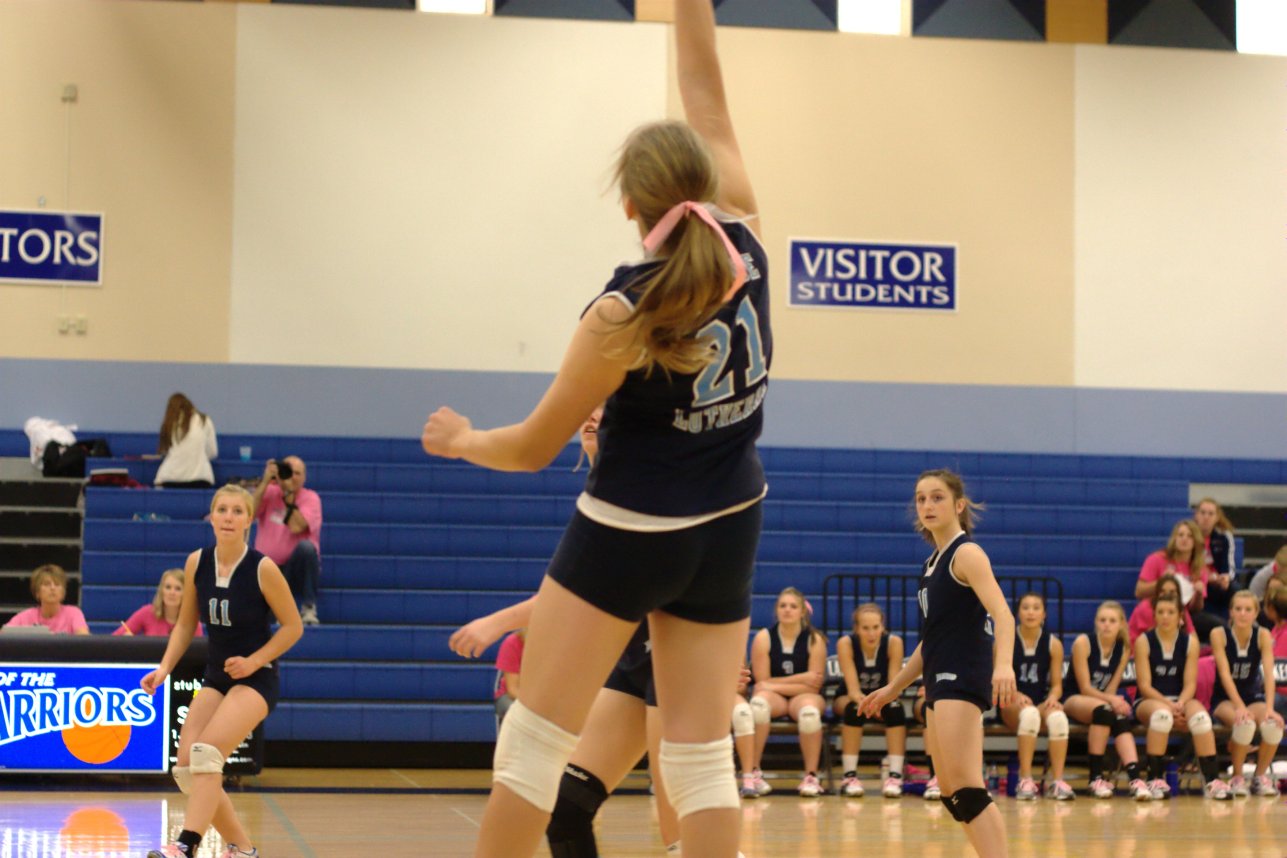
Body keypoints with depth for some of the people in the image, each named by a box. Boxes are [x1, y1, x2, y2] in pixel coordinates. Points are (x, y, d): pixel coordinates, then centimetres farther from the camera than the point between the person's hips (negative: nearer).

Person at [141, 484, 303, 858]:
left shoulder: (262, 568, -15)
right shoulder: (196, 563, -2)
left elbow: (293, 626, -7)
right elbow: (185, 624, 9)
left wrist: (253, 661, -18)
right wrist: (165, 668, -5)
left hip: (256, 677, -5)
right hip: (216, 677, 5)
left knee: (206, 753, -26)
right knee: (187, 767, -7)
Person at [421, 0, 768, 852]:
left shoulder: (628, 311, -20)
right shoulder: (744, 248, -9)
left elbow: (534, 448, -10)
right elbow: (707, 95, 2)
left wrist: (460, 440, 9)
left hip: (627, 534, -5)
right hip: (728, 531, 6)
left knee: (534, 738, 5)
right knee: (702, 757, 6)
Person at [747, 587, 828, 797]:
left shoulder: (814, 640, -2)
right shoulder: (764, 638, -1)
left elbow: (814, 686, -7)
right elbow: (762, 681, -4)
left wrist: (776, 685, -12)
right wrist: (800, 679, -7)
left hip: (804, 696, 0)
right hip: (773, 696, 0)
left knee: (810, 710, -38)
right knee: (758, 702, -36)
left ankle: (811, 776, -27)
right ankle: (752, 772, -30)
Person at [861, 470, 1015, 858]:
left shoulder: (966, 553, -7)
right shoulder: (933, 562, 19)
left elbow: (1002, 613, -22)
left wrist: (1004, 664, -40)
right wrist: (894, 688, 30)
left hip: (963, 678, -10)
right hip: (940, 681, 10)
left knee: (964, 785, -20)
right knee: (950, 792, 12)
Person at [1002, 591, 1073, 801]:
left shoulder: (1053, 644, 6)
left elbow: (1057, 684, 6)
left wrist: (1053, 697, -17)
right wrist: (1016, 695, -21)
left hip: (1043, 703, 2)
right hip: (1013, 704, -2)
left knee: (1058, 718, -34)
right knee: (1029, 713, -38)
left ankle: (1057, 782, -31)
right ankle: (1025, 781, -37)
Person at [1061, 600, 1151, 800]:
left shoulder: (1123, 648, 0)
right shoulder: (1083, 643, -13)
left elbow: (1111, 688, -1)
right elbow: (1085, 688, -16)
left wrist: (1115, 701, -24)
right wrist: (1110, 700, -31)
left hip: (1103, 701, 4)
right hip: (1074, 700, -4)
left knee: (1121, 718, -30)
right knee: (1103, 709, -36)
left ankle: (1134, 777, -44)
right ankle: (1096, 776, -31)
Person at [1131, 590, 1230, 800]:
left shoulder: (1190, 642, 5)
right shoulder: (1144, 641, -1)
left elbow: (1190, 683, 0)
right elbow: (1144, 685, -8)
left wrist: (1180, 704, -21)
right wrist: (1168, 704, -23)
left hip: (1181, 701, 2)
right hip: (1148, 701, -2)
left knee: (1200, 716, -33)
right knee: (1162, 713, -39)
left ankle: (1212, 780, -32)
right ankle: (1156, 779, -33)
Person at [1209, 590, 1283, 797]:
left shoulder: (1263, 635, -7)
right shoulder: (1219, 634, -12)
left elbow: (1269, 673, -17)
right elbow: (1225, 674, -20)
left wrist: (1269, 708, -32)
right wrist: (1240, 707, -33)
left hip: (1254, 696, 2)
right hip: (1224, 699, -2)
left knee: (1273, 724, -31)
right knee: (1244, 723, -36)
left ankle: (1260, 776, -8)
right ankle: (1237, 778, -14)